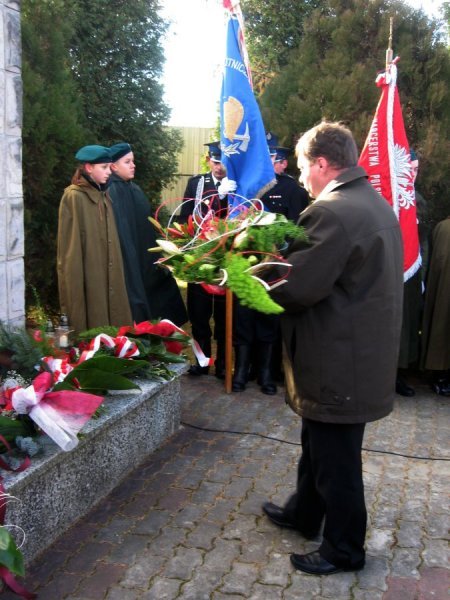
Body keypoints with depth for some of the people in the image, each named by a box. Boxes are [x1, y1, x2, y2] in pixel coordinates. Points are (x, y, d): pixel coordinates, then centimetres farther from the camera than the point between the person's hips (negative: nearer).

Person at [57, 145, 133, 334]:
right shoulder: (73, 197, -11)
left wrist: (113, 273, 13)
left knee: (111, 317, 9)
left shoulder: (103, 195, 12)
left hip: (107, 272, 8)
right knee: (93, 324, -2)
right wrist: (74, 281, -16)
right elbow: (71, 244, -13)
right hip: (87, 274, -7)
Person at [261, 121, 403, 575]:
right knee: (319, 443, 26)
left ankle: (344, 549, 27)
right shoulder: (374, 202, 10)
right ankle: (304, 514, 45)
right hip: (361, 352, 10)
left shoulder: (331, 211, -23)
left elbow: (297, 287, -25)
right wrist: (283, 259, 7)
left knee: (335, 459, 8)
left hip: (339, 362, -10)